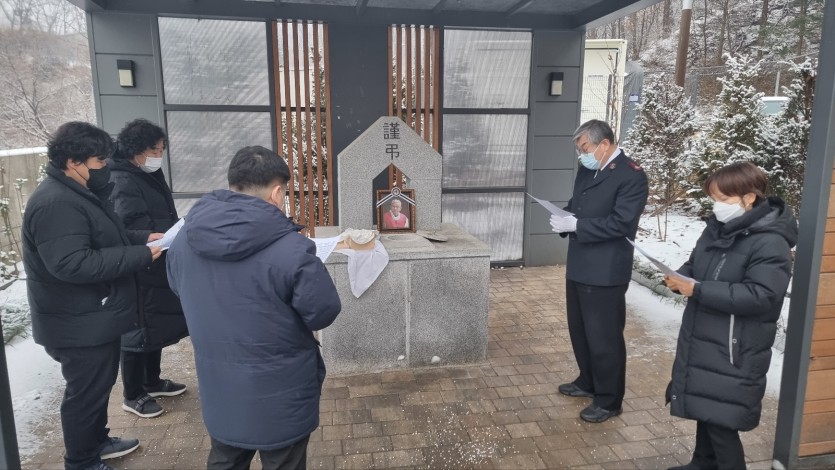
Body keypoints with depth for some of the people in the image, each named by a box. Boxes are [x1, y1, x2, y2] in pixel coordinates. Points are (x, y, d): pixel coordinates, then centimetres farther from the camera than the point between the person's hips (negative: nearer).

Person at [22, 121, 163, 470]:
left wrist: (144, 237, 3)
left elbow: (103, 240, 20)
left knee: (99, 385, 24)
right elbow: (73, 264, -33)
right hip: (79, 325, -10)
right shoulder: (56, 203, -25)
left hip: (95, 318, 10)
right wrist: (142, 255, -29)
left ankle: (97, 442, 43)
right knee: (86, 393, 7)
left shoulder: (77, 194, 10)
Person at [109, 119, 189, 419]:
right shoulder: (123, 183, -18)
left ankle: (152, 382, 36)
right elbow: (134, 230, -27)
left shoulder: (149, 176, 12)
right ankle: (133, 396, 19)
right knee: (139, 331, 3)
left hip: (156, 267, 9)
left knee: (157, 326, 19)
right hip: (138, 272, -9)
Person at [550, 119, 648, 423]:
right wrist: (564, 219, -4)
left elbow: (620, 223, -22)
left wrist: (575, 225, -24)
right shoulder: (586, 170, 11)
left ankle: (609, 401, 20)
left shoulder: (632, 176, -14)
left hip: (605, 272, -8)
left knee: (604, 337, 3)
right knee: (579, 330, 20)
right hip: (578, 266, 8)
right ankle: (588, 382, 40)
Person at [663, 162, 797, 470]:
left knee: (721, 421, -2)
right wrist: (681, 278, -7)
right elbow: (695, 265, 17)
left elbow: (760, 296, -26)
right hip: (701, 342, 8)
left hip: (733, 352, -8)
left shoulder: (770, 242, -19)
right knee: (704, 411, 21)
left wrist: (698, 290, -26)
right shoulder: (717, 228, 6)